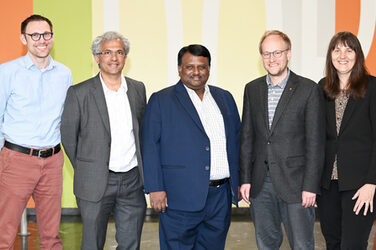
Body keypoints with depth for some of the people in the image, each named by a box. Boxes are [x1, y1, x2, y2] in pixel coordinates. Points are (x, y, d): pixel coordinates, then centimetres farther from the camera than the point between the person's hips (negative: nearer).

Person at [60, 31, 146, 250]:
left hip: (133, 180, 3)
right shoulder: (80, 93, -5)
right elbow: (68, 136, 1)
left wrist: (142, 170, 13)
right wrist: (84, 170, 6)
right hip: (96, 182, -3)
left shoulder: (138, 89, 7)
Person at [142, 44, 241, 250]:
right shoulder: (161, 100, 0)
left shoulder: (225, 98, 14)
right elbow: (150, 146, -5)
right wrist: (155, 188, -12)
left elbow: (236, 139, 17)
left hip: (221, 196, 5)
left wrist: (239, 182, 10)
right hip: (180, 197, -4)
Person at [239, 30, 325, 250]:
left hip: (295, 182, -4)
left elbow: (315, 141, -7)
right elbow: (247, 137, 10)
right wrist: (245, 179, 4)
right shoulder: (252, 89, 9)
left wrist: (310, 186, -11)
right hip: (260, 182, 4)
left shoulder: (308, 89, -5)